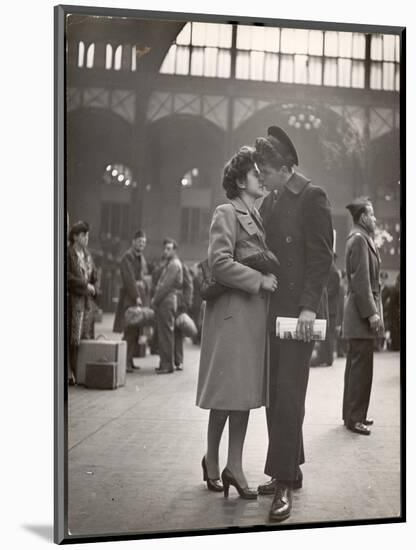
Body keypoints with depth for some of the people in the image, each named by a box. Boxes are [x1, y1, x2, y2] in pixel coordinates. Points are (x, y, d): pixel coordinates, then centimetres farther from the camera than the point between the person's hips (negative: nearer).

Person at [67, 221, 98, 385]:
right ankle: (73, 373, -2)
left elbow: (94, 274, 23)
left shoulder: (87, 253, 16)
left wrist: (93, 288, 5)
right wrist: (85, 285, -11)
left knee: (87, 337, 5)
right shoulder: (69, 253, -6)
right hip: (74, 298, -7)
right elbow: (68, 276, -14)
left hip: (88, 299, 7)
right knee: (74, 338, -7)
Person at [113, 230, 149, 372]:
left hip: (140, 297, 8)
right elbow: (129, 279, -14)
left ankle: (130, 360, 10)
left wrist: (144, 294, 8)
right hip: (129, 298, -8)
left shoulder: (141, 258, 20)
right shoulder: (127, 257, -7)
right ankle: (125, 362, -9)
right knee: (129, 331, -11)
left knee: (136, 331, 6)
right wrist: (136, 296, -18)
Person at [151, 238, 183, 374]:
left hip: (167, 301, -10)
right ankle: (164, 363, 15)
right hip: (163, 302, 10)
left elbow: (166, 285, -17)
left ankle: (168, 365, -5)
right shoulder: (168, 264, 21)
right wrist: (155, 298, 11)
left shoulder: (174, 264, -11)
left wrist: (155, 300, -10)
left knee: (167, 333, -7)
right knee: (162, 333, 11)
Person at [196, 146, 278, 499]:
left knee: (245, 390, 7)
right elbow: (220, 263, -17)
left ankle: (234, 467, 13)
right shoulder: (227, 213, -6)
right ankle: (212, 460, 15)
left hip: (256, 311, 8)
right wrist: (260, 280, -16)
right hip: (232, 310, -8)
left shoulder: (257, 216, 19)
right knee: (229, 390, -2)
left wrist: (270, 280, 8)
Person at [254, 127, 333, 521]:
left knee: (288, 395, -7)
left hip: (298, 311, -7)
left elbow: (320, 255, -11)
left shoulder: (311, 198, -5)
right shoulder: (269, 203, 16)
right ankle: (288, 471, 21)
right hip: (272, 311, 8)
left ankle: (284, 482, -1)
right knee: (275, 396, 10)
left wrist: (308, 307, -18)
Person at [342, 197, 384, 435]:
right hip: (363, 310, -11)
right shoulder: (359, 239, -13)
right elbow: (361, 280, -19)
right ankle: (355, 418, -2)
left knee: (357, 364, 14)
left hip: (359, 312, 11)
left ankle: (352, 413, 22)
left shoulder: (361, 238, 17)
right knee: (362, 365, -7)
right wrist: (371, 313, -21)